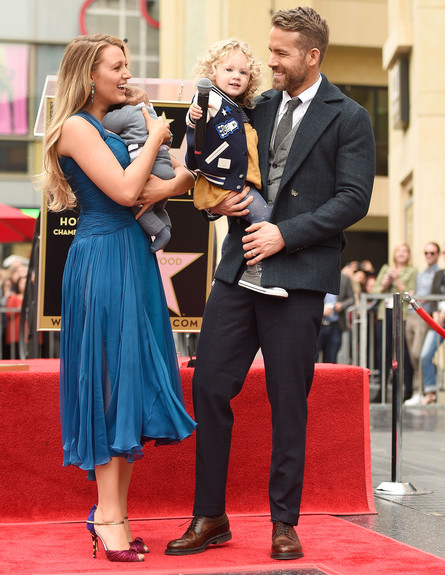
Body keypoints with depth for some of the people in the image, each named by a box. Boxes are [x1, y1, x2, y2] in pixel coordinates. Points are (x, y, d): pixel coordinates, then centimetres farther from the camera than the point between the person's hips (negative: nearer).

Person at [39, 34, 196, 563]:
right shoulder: (77, 127, -7)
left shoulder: (117, 126, 19)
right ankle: (107, 516, -1)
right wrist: (154, 138, -4)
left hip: (133, 257, 9)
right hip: (102, 260, -9)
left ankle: (115, 514, 13)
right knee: (110, 383, -7)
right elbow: (125, 191, -17)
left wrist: (176, 182, -9)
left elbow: (145, 192, 10)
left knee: (132, 383, 7)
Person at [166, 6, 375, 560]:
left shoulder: (348, 118, 0)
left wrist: (285, 234, -14)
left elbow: (354, 199, -7)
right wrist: (222, 198, 1)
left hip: (298, 273, -5)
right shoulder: (258, 108, 15)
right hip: (239, 266, 5)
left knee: (288, 402, 2)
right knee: (209, 386, 2)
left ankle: (284, 523, 16)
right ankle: (210, 517, 14)